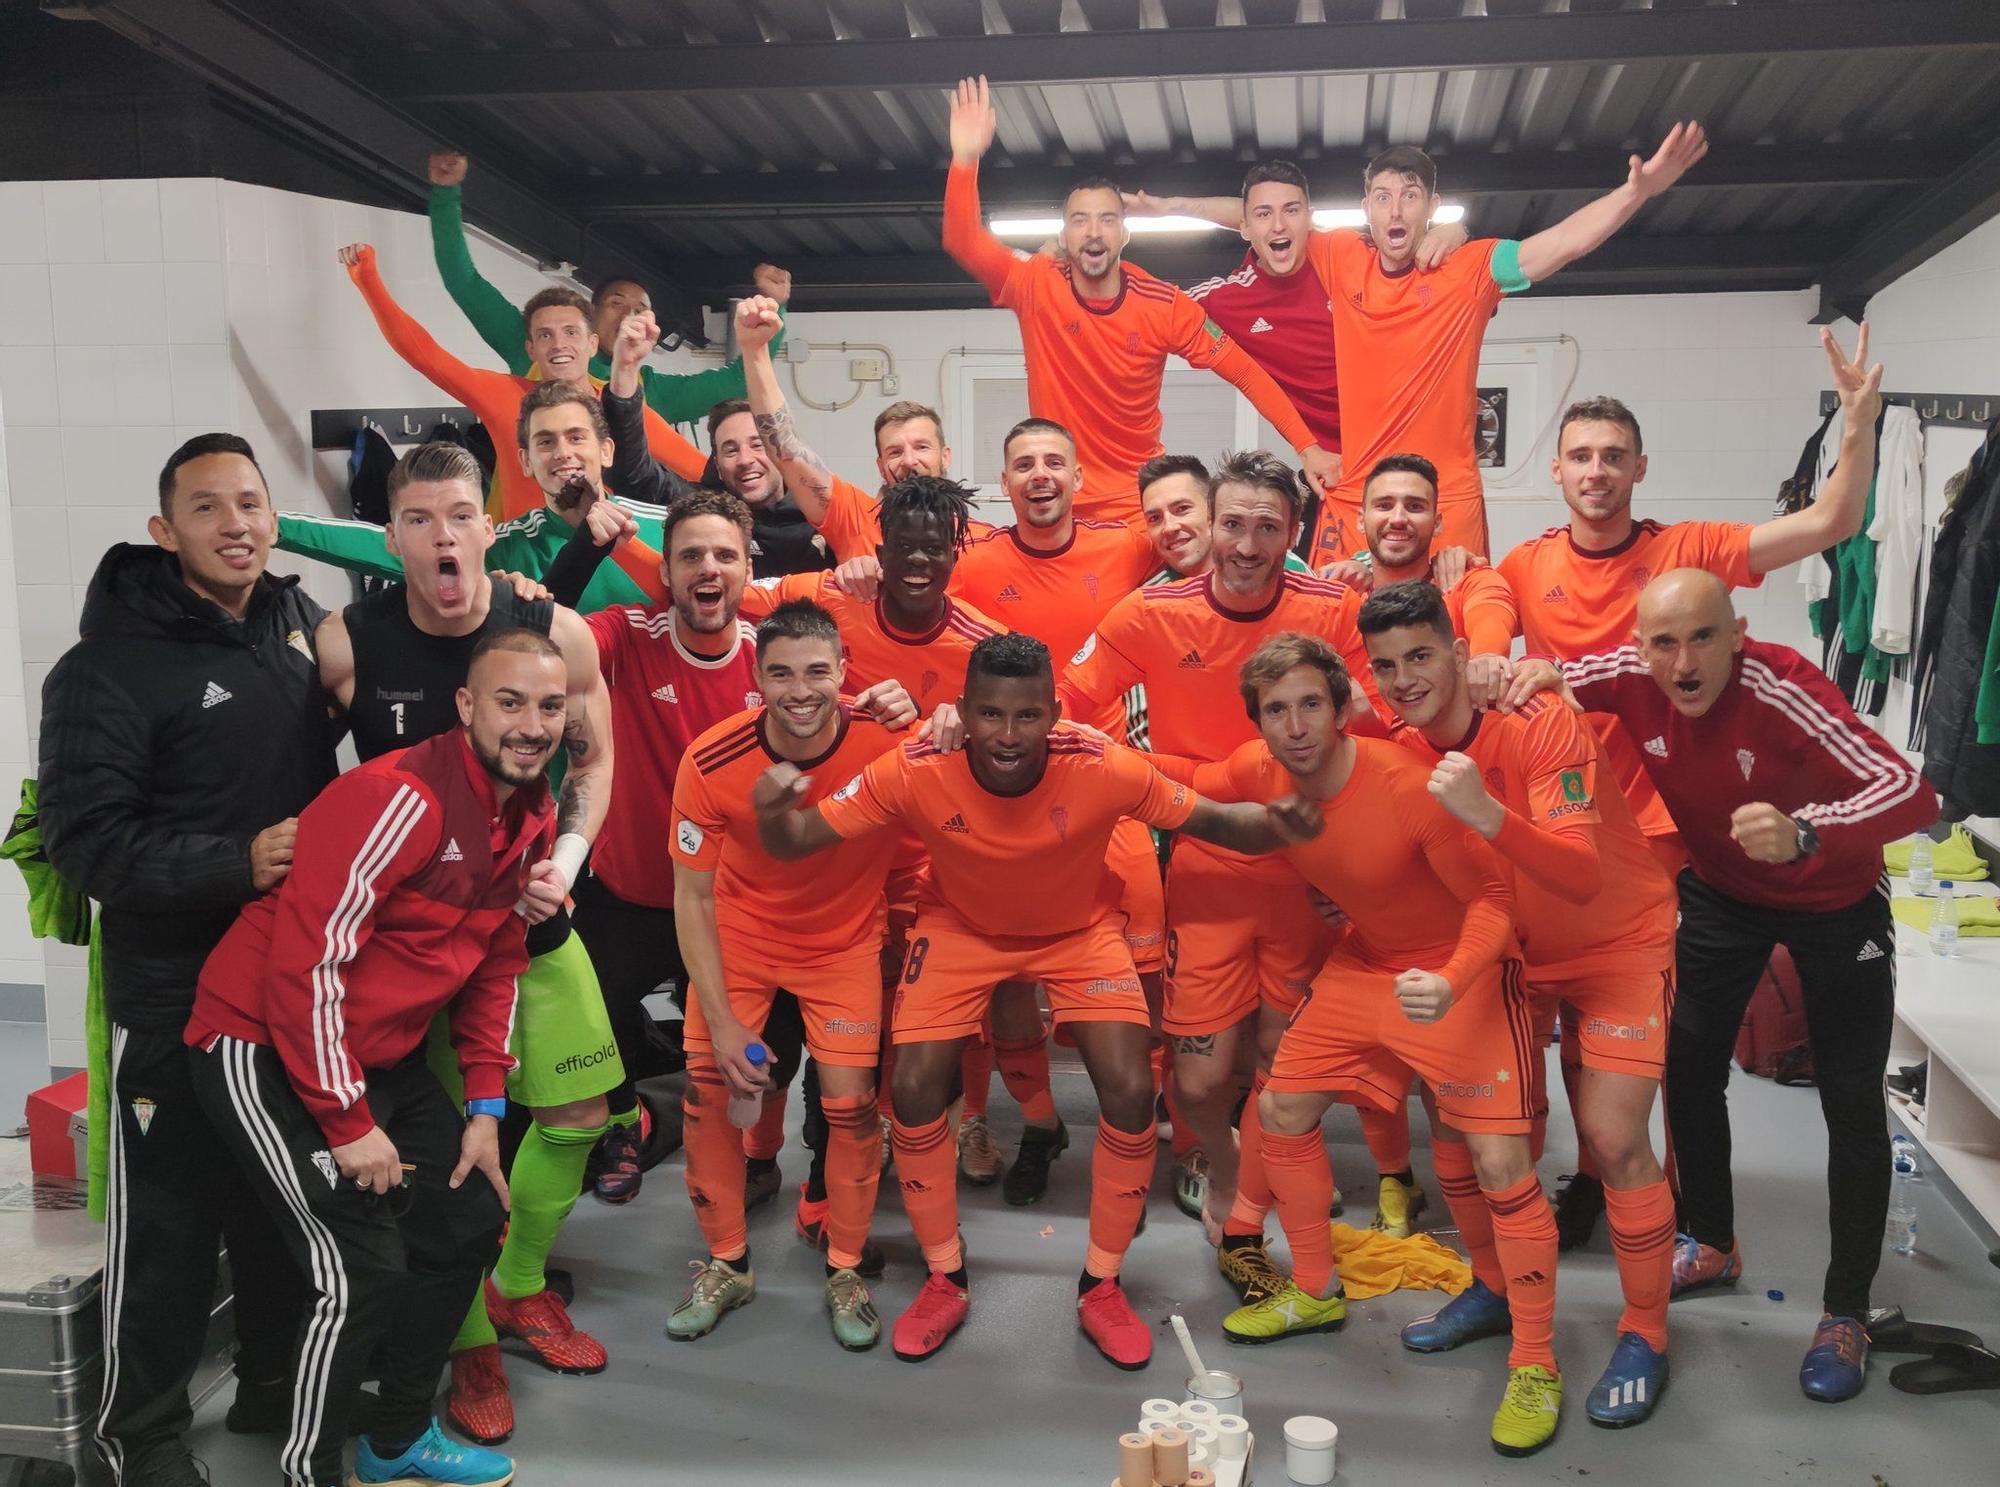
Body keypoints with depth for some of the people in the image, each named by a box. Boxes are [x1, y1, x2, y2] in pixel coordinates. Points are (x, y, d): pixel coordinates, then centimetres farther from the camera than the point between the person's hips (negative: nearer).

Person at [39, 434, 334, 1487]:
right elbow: (86, 840, -20)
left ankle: (275, 1385, 38)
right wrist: (235, 863, -29)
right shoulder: (111, 666, -13)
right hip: (176, 996, -6)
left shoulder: (298, 622, 6)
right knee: (168, 1222, 6)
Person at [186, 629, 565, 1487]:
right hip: (268, 1052, -9)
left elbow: (495, 965, 13)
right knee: (363, 1272, -14)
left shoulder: (531, 817, 3)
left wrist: (486, 1107, 9)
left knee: (466, 1223, 12)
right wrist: (348, 1123, -20)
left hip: (381, 1055, 9)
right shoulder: (403, 799, -24)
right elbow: (307, 959, -25)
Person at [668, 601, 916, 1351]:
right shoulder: (711, 762, -24)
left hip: (846, 938, -1)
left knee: (850, 1102, -7)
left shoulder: (887, 742, -26)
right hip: (740, 933, 1)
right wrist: (720, 1020, -14)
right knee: (706, 1087, -4)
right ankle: (726, 1262, 20)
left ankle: (845, 1270, 18)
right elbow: (692, 896, -13)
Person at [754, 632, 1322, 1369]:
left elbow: (1215, 821, -21)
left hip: (1077, 930, 0)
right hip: (960, 928, 1)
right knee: (914, 1089, -11)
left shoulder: (1102, 770, -32)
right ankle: (946, 1281, 15)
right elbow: (796, 841, -24)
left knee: (1131, 1094, -13)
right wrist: (772, 814, -47)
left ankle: (1102, 1287, 12)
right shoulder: (915, 774, -31)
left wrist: (1273, 825, -43)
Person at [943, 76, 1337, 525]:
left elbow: (1245, 372, -2)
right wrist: (966, 158, -36)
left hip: (1140, 501, 0)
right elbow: (963, 242, -20)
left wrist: (1307, 447, -8)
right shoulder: (1036, 285, -7)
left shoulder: (1165, 306, -8)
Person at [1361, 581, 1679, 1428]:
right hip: (1509, 951, 5)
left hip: (1617, 942, -5)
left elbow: (1582, 876, -38)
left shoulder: (1541, 724, -27)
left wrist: (1486, 813, -52)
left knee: (1613, 1136, -13)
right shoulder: (1398, 754, -11)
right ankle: (1496, 1290, 24)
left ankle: (1645, 1336, 9)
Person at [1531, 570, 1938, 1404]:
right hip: (1721, 890, 4)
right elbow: (1532, 683, -5)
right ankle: (1713, 1246, 32)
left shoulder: (1781, 688, -35)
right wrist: (1537, 675, -29)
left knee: (1850, 1101, -2)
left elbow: (1913, 794, -44)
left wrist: (1804, 834, -61)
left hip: (1832, 898, -4)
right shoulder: (1633, 676, -22)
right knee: (1688, 1065, 9)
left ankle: (1846, 1312, 14)